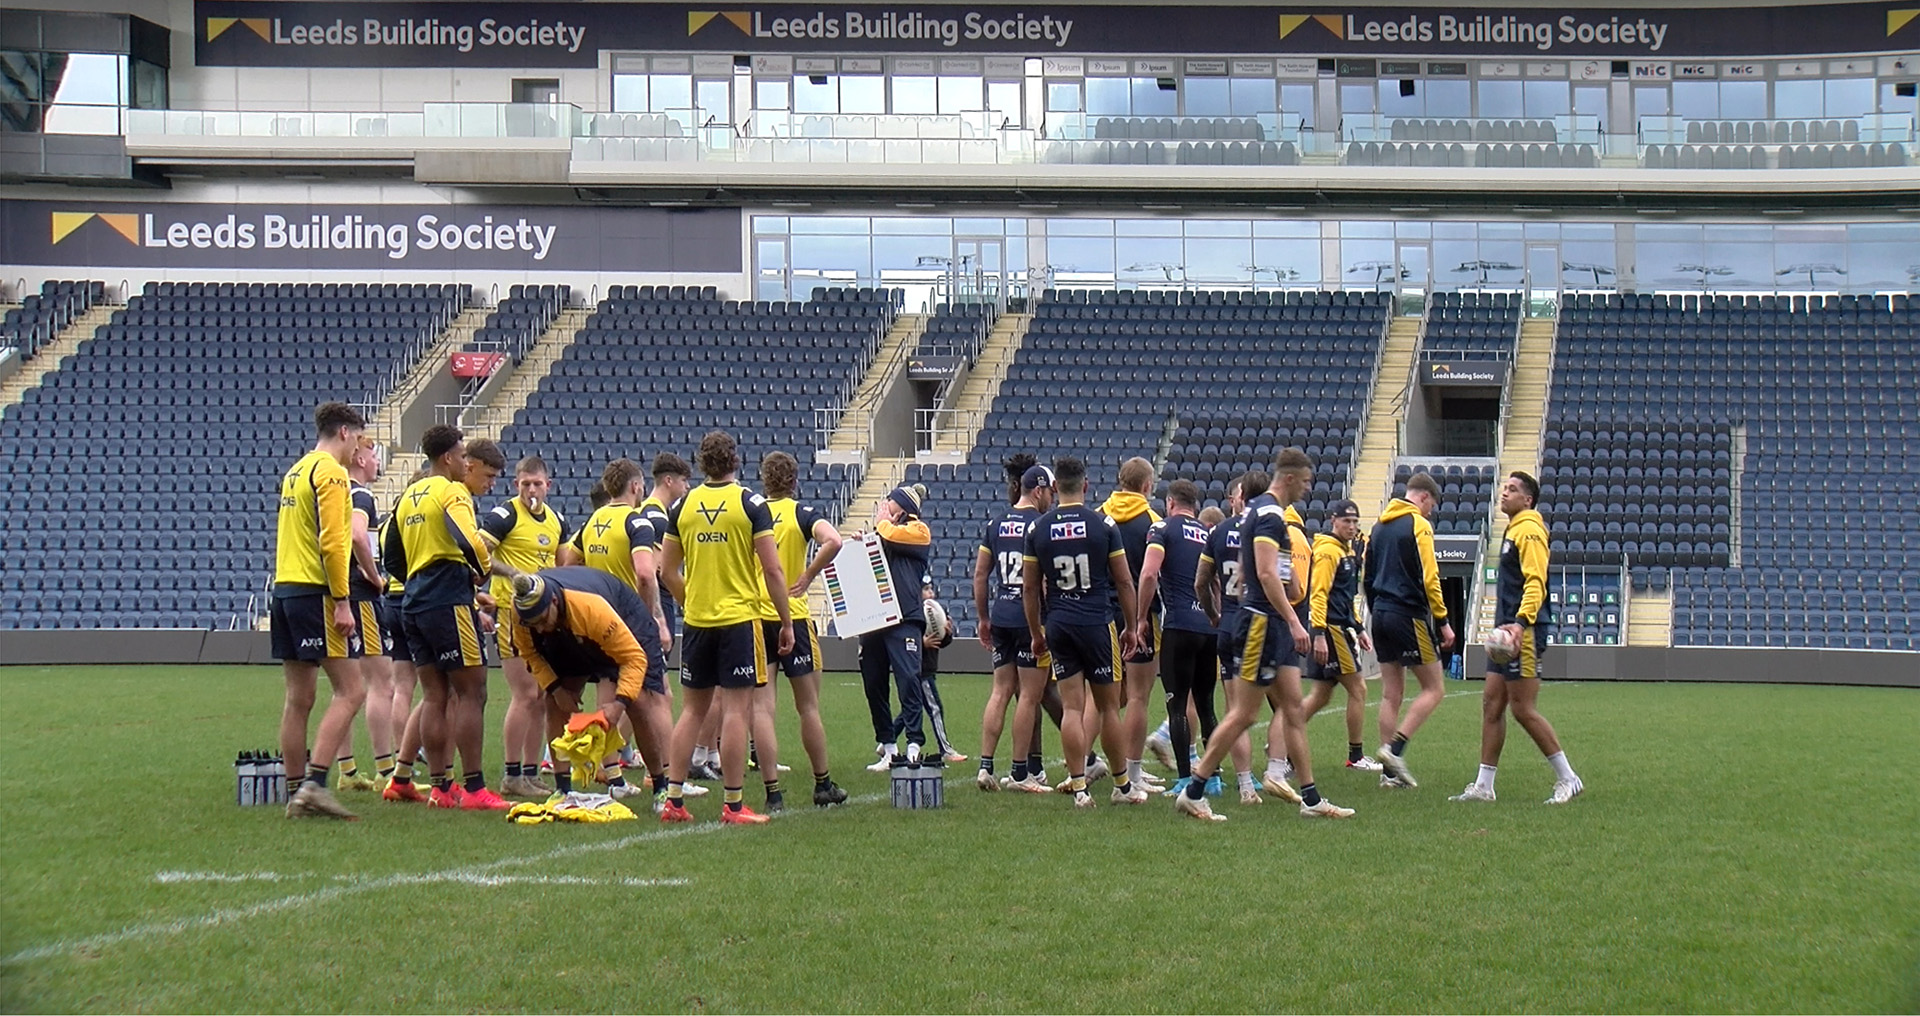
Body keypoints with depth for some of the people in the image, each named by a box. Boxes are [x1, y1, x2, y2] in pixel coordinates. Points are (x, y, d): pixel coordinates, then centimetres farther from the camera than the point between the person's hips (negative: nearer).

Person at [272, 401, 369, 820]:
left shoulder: (295, 472, 19)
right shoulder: (330, 473, -9)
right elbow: (331, 541, -17)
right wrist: (342, 602, -18)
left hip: (285, 589, 9)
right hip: (316, 592, -9)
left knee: (298, 699, 9)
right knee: (351, 691, -8)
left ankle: (296, 792, 10)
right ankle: (314, 784, -17)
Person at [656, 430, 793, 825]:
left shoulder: (682, 506, 5)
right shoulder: (751, 504, -6)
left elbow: (667, 572, 9)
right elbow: (773, 571, -8)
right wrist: (786, 622, -1)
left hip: (697, 622, 4)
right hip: (740, 619, -4)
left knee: (693, 709, 12)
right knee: (736, 710, -2)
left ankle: (673, 799, 10)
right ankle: (733, 805, -2)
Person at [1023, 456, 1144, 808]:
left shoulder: (1038, 528, 2)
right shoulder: (1103, 525, -4)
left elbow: (1029, 587, 6)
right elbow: (1124, 582, 0)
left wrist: (1036, 633, 16)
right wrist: (1131, 627, 10)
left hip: (1058, 625, 2)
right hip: (1097, 623, -2)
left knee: (1071, 708, 3)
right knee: (1108, 706, 7)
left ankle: (1078, 787, -1)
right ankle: (1122, 786, 15)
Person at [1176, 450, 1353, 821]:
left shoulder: (1260, 511, 17)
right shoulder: (1270, 515, -15)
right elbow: (1266, 574, -23)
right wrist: (1294, 622, -25)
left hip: (1276, 625, 10)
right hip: (1263, 621, -10)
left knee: (1293, 709, 8)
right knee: (1243, 714, -6)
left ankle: (1310, 798, 9)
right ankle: (1192, 793, -1)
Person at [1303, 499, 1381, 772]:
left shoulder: (1347, 551, 18)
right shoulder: (1328, 550, -12)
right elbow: (1318, 594, -19)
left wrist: (1358, 630, 25)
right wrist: (1319, 634, -26)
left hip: (1341, 629, 10)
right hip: (1331, 629, -10)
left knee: (1321, 695, 10)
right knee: (1358, 689, -4)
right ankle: (1356, 756, 3)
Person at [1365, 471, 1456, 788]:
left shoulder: (1380, 526, 15)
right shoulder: (1418, 525, -9)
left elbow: (1367, 576, 18)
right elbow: (1429, 579, -14)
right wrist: (1443, 622, -10)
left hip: (1381, 615, 8)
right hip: (1410, 616, -8)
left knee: (1391, 694, 9)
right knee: (1434, 689, 0)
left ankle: (1389, 770, 6)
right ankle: (1395, 749, -14)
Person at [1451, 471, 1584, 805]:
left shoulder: (1529, 531, -11)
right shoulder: (1513, 530, 20)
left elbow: (1535, 582, -22)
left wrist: (1521, 623, -33)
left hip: (1524, 634, -10)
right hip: (1507, 632, 10)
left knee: (1523, 709, -9)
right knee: (1491, 706, 7)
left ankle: (1568, 778, -1)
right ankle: (1483, 786, 9)